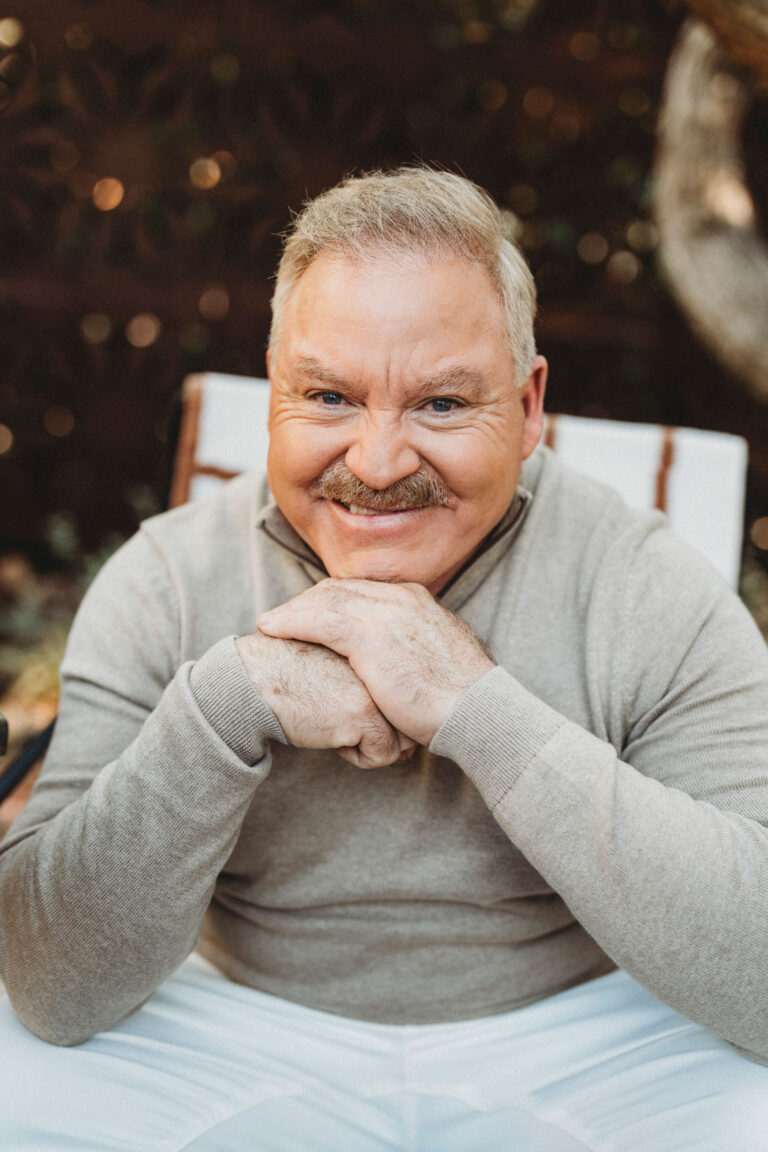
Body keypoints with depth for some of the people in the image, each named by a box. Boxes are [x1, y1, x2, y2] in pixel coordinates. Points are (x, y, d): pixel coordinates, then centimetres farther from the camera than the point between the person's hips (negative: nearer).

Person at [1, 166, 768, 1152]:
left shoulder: (653, 599, -14)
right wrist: (229, 702, -30)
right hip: (246, 1036, 0)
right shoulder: (161, 586, -11)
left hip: (577, 1043, 1)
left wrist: (482, 708, -31)